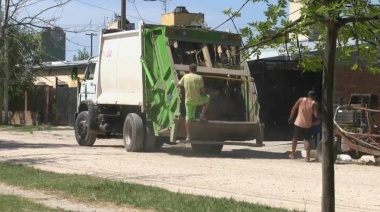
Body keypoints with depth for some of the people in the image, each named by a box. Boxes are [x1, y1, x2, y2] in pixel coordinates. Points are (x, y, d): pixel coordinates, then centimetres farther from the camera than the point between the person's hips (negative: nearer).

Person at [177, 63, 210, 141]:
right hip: (198, 100, -2)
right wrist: (203, 94, 15)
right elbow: (203, 90, -7)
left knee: (188, 117, 6)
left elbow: (178, 85, 8)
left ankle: (188, 136, 2)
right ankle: (202, 115, 19)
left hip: (188, 100, 2)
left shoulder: (185, 77, 0)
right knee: (207, 98, 27)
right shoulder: (199, 78, -7)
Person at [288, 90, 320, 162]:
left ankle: (293, 154, 25)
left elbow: (294, 109, 0)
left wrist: (291, 117, 12)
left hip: (298, 123, 2)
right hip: (308, 124, -2)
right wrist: (320, 116, 9)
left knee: (295, 138, 17)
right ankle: (307, 157, 3)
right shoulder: (314, 103, -5)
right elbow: (316, 115, -13)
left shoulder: (301, 99, 1)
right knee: (307, 140, 8)